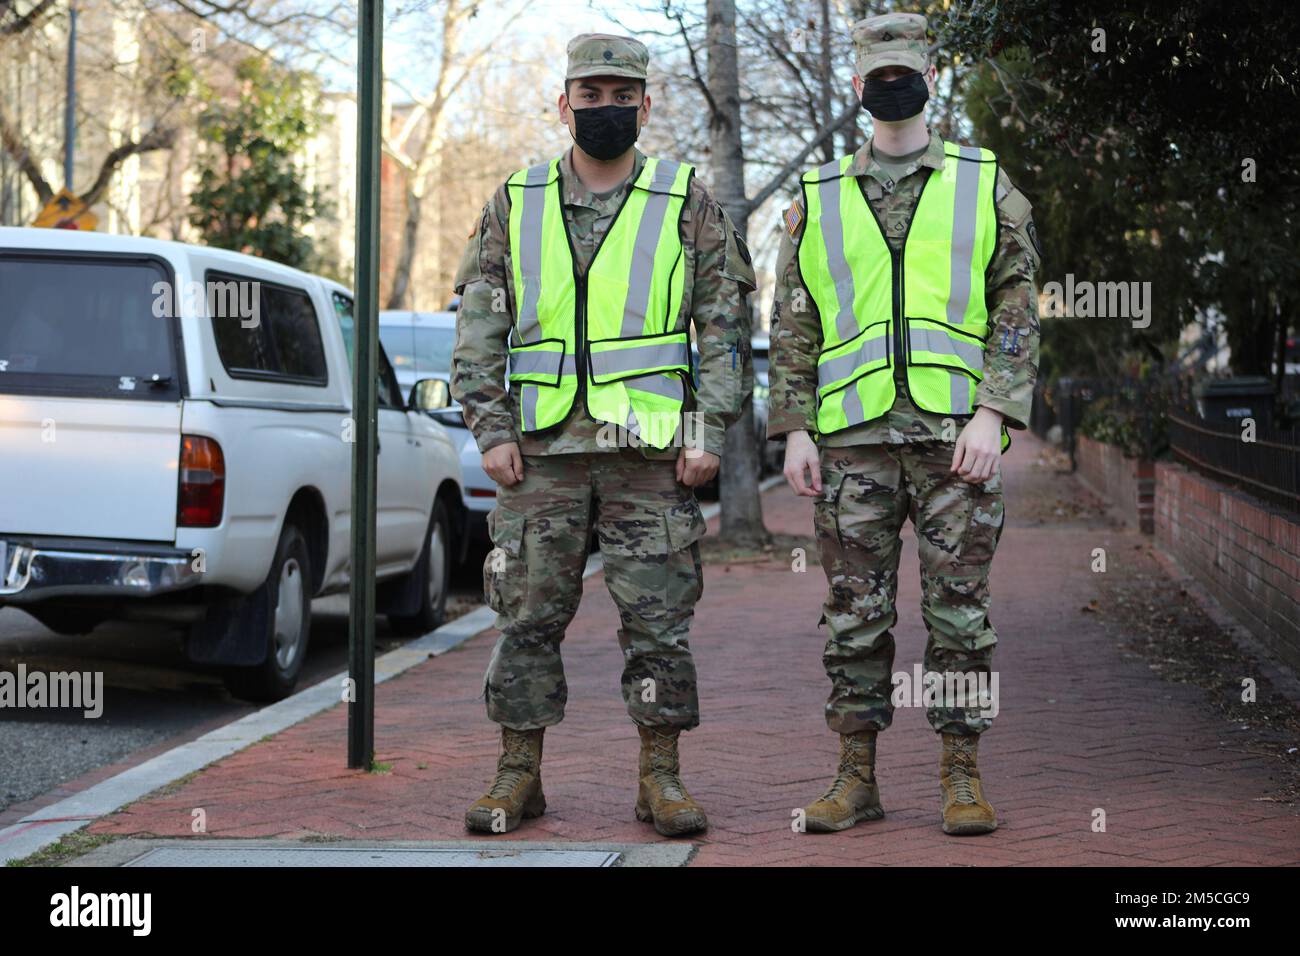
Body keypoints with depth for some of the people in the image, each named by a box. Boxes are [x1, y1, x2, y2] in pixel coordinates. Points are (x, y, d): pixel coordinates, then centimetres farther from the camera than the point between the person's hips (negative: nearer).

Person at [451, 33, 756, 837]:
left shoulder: (687, 204, 5)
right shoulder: (515, 206, 9)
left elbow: (727, 323, 3)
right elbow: (479, 327, 9)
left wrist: (711, 433, -5)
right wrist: (491, 430, -1)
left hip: (652, 452, -1)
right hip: (542, 451, 2)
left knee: (659, 618, 0)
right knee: (527, 618, 4)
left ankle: (662, 777, 10)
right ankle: (519, 775, 14)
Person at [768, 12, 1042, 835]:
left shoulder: (987, 188, 9)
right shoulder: (817, 201, 13)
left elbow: (1018, 312, 3)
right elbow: (793, 326, 12)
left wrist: (991, 414, -8)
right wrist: (795, 430, 3)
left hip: (956, 433, -1)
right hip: (852, 438, 2)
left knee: (960, 609, 0)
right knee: (856, 613, 3)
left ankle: (962, 776, 8)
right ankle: (857, 776, 11)